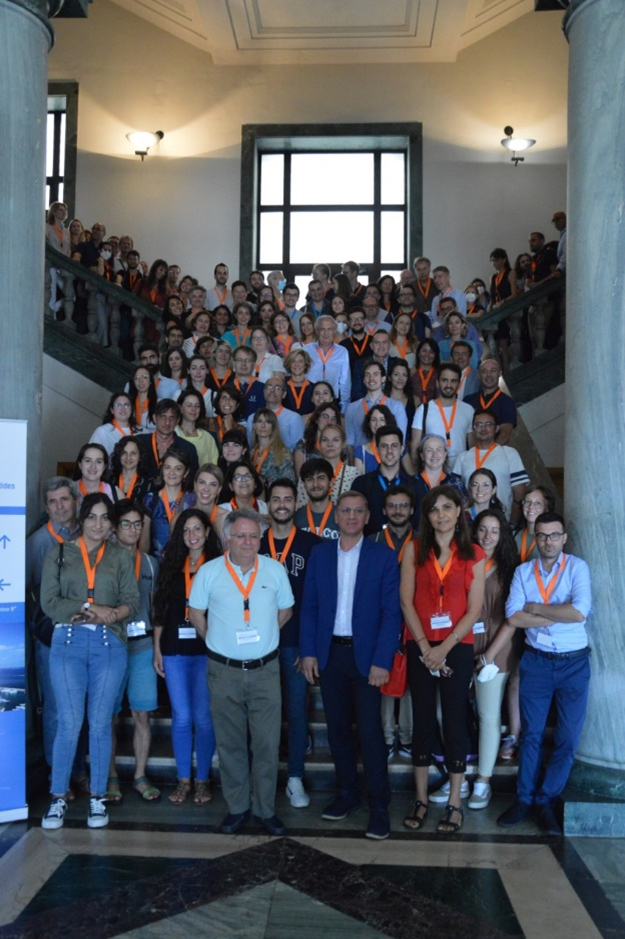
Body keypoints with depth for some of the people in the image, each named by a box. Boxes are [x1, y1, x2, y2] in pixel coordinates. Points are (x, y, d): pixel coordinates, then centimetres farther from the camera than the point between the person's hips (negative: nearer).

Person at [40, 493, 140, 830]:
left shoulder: (120, 556, 9)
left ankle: (97, 797, 17)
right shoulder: (59, 553, 7)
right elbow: (49, 602, -3)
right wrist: (89, 607, -12)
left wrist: (104, 616, -15)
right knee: (69, 723, -3)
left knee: (100, 723, 5)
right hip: (68, 643, -1)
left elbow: (132, 603, 1)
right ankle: (58, 797, 12)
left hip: (109, 644, 1)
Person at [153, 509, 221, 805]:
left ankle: (202, 780, 16)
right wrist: (157, 648, 8)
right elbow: (161, 609, 11)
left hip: (206, 650, -2)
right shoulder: (171, 566, 9)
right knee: (181, 717, 5)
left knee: (203, 717, 3)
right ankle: (183, 780, 17)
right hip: (174, 650, 2)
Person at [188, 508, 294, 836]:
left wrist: (263, 637, 9)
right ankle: (236, 807, 24)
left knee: (267, 743, 3)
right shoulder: (209, 571, -3)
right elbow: (196, 612, 7)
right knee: (230, 742, 10)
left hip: (265, 670, 0)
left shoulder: (275, 570, 0)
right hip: (224, 671, 0)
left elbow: (285, 610, 12)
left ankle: (266, 808, 18)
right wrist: (216, 642, 6)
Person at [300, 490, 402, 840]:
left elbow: (392, 612, -6)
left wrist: (381, 661, -12)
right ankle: (347, 793, 26)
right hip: (330, 654, 3)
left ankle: (379, 805, 9)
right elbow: (309, 606, 6)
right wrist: (309, 652, -1)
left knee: (370, 730, -3)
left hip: (365, 656, -3)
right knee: (338, 727, 11)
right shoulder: (320, 554, 6)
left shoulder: (384, 556, -3)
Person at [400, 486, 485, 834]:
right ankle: (421, 799, 17)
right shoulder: (414, 550, 2)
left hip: (457, 647, -1)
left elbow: (474, 609, -3)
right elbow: (406, 601, -2)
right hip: (420, 647, 1)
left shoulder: (474, 555, 1)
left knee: (455, 721, 3)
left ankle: (454, 802, 14)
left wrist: (444, 648, -11)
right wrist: (425, 647, -9)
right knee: (423, 720, 7)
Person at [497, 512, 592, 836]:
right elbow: (513, 618, -11)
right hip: (536, 661, 2)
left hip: (573, 663, -1)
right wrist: (559, 614, -14)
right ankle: (525, 799, 20)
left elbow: (579, 612, -21)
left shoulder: (577, 567, -6)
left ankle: (546, 801, 18)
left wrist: (535, 608, -12)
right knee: (531, 733, 8)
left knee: (568, 738, 4)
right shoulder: (523, 571, 1)